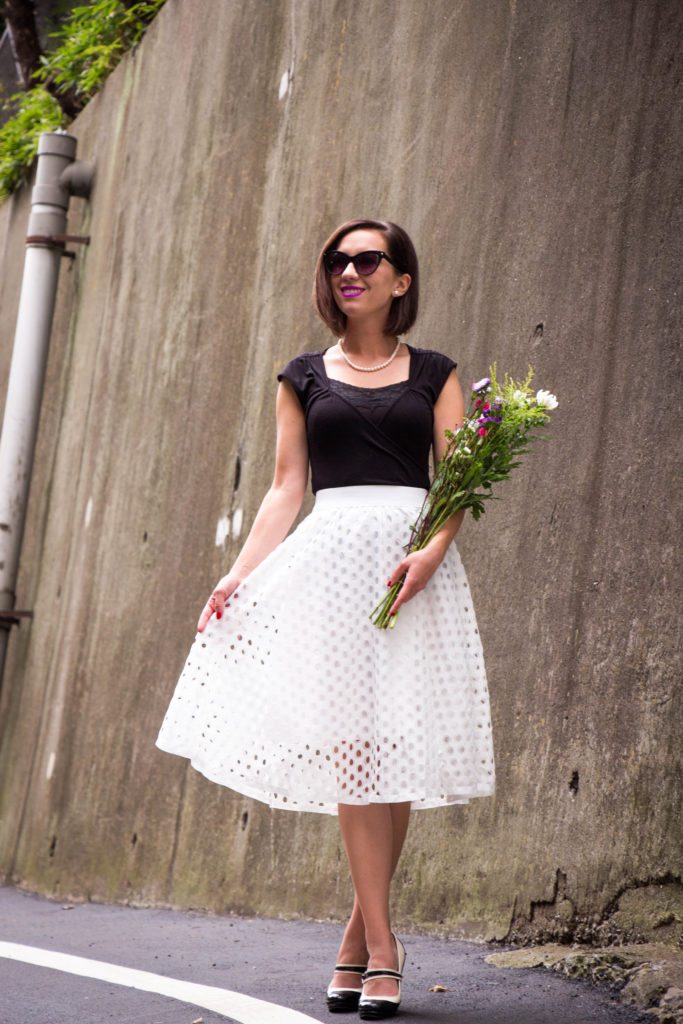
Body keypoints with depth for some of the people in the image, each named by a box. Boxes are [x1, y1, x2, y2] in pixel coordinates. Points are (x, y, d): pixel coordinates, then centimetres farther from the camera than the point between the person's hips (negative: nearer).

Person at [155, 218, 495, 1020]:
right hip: (333, 554, 0)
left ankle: (358, 936, 5)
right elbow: (286, 488, 11)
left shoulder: (433, 373, 13)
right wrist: (241, 572, -2)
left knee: (399, 748, -4)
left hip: (414, 553, 0)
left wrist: (434, 551, -15)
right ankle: (380, 943, -12)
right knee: (353, 739, -11)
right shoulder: (305, 376, 15)